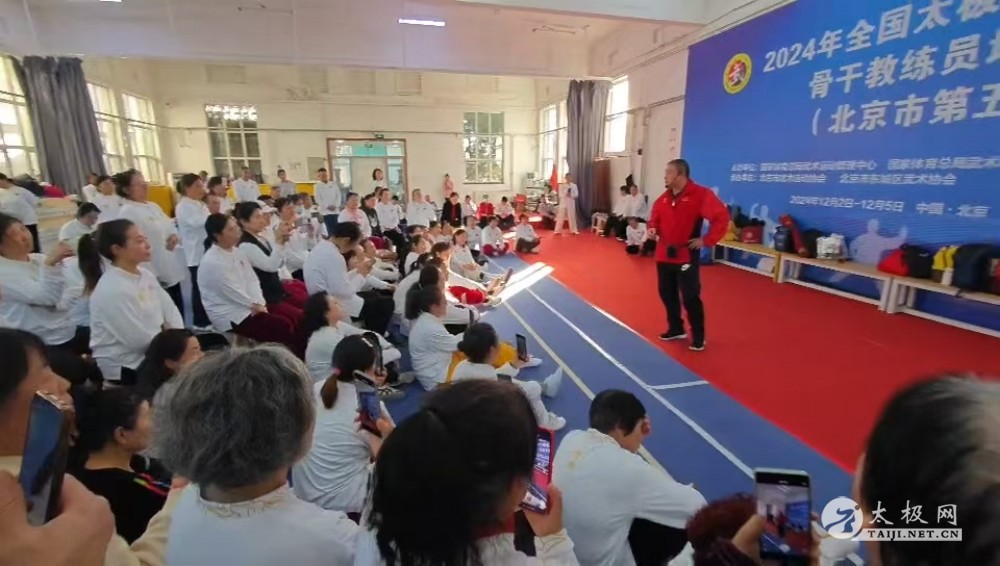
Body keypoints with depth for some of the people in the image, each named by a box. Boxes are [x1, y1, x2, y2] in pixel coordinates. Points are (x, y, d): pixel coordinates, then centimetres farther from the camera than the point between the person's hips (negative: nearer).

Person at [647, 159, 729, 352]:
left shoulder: (701, 194, -13)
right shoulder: (664, 197, 8)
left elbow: (721, 217, -15)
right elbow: (655, 217, 20)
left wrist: (707, 240, -15)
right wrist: (652, 228, -2)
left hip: (686, 256, -7)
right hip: (664, 255, 7)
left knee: (690, 298, 0)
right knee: (667, 294, 15)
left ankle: (698, 337, 17)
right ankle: (676, 329, 33)